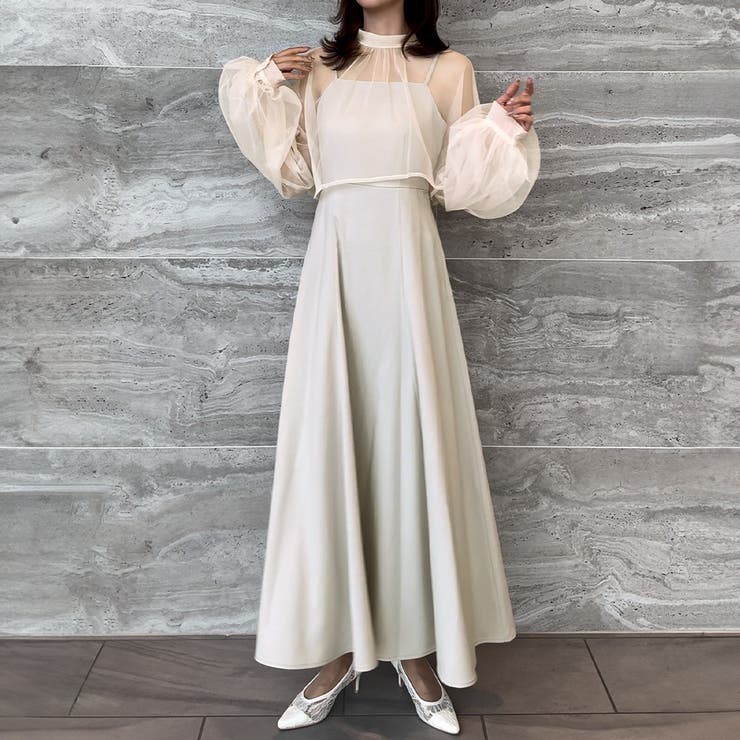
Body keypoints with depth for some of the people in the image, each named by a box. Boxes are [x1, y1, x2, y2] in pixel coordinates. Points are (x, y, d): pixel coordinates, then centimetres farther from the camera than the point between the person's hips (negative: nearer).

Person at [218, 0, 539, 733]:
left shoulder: (449, 70, 11)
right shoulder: (318, 67, 16)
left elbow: (460, 185, 9)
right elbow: (293, 172, 12)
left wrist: (505, 128, -5)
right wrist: (267, 87, 5)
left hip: (407, 266, -1)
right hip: (335, 267, 2)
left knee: (411, 438, -1)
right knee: (330, 441, -1)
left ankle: (415, 645, 14)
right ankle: (338, 647, 13)